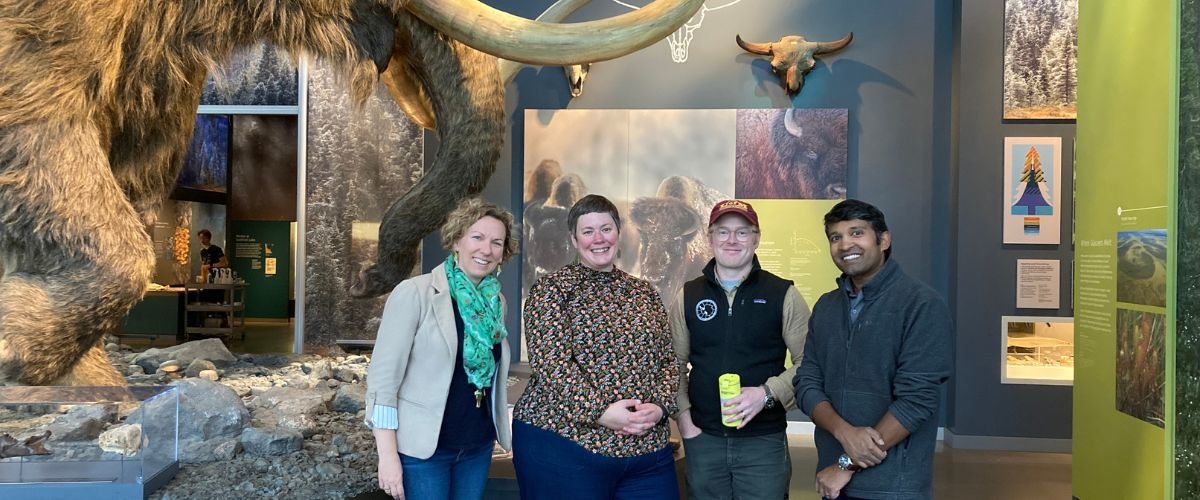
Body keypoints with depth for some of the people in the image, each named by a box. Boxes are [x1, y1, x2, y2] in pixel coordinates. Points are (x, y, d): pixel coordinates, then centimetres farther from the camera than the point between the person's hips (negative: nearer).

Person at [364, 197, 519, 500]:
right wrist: (388, 455, -16)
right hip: (422, 448, -5)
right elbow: (383, 375, -13)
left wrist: (504, 432, 12)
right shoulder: (414, 293, -11)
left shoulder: (496, 302, 5)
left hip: (478, 447, 5)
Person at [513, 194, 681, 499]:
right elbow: (549, 362, -12)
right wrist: (599, 411, -20)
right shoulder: (552, 289, -1)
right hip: (564, 442, -4)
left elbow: (667, 361, 11)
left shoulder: (644, 293, 13)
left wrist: (660, 406, -7)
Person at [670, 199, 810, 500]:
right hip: (703, 439, 2)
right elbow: (675, 363, 9)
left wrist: (767, 393, -17)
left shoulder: (783, 294, -3)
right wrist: (682, 414, -1)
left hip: (764, 440, -2)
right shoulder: (688, 295, 6)